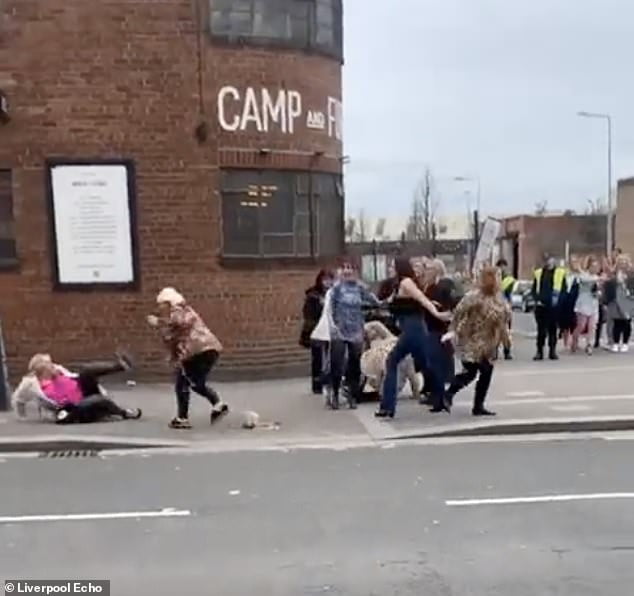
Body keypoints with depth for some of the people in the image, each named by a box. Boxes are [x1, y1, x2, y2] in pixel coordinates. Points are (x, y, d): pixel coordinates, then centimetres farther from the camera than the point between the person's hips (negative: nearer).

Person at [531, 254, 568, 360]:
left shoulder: (560, 273, 4)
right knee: (541, 329, 3)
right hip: (541, 305, 1)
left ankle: (552, 351, 14)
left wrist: (558, 300, -12)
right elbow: (534, 289, 10)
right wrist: (537, 299, -5)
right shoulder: (538, 273, 9)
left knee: (553, 329, 7)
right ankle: (539, 352, 7)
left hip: (554, 306, -1)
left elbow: (563, 290, 2)